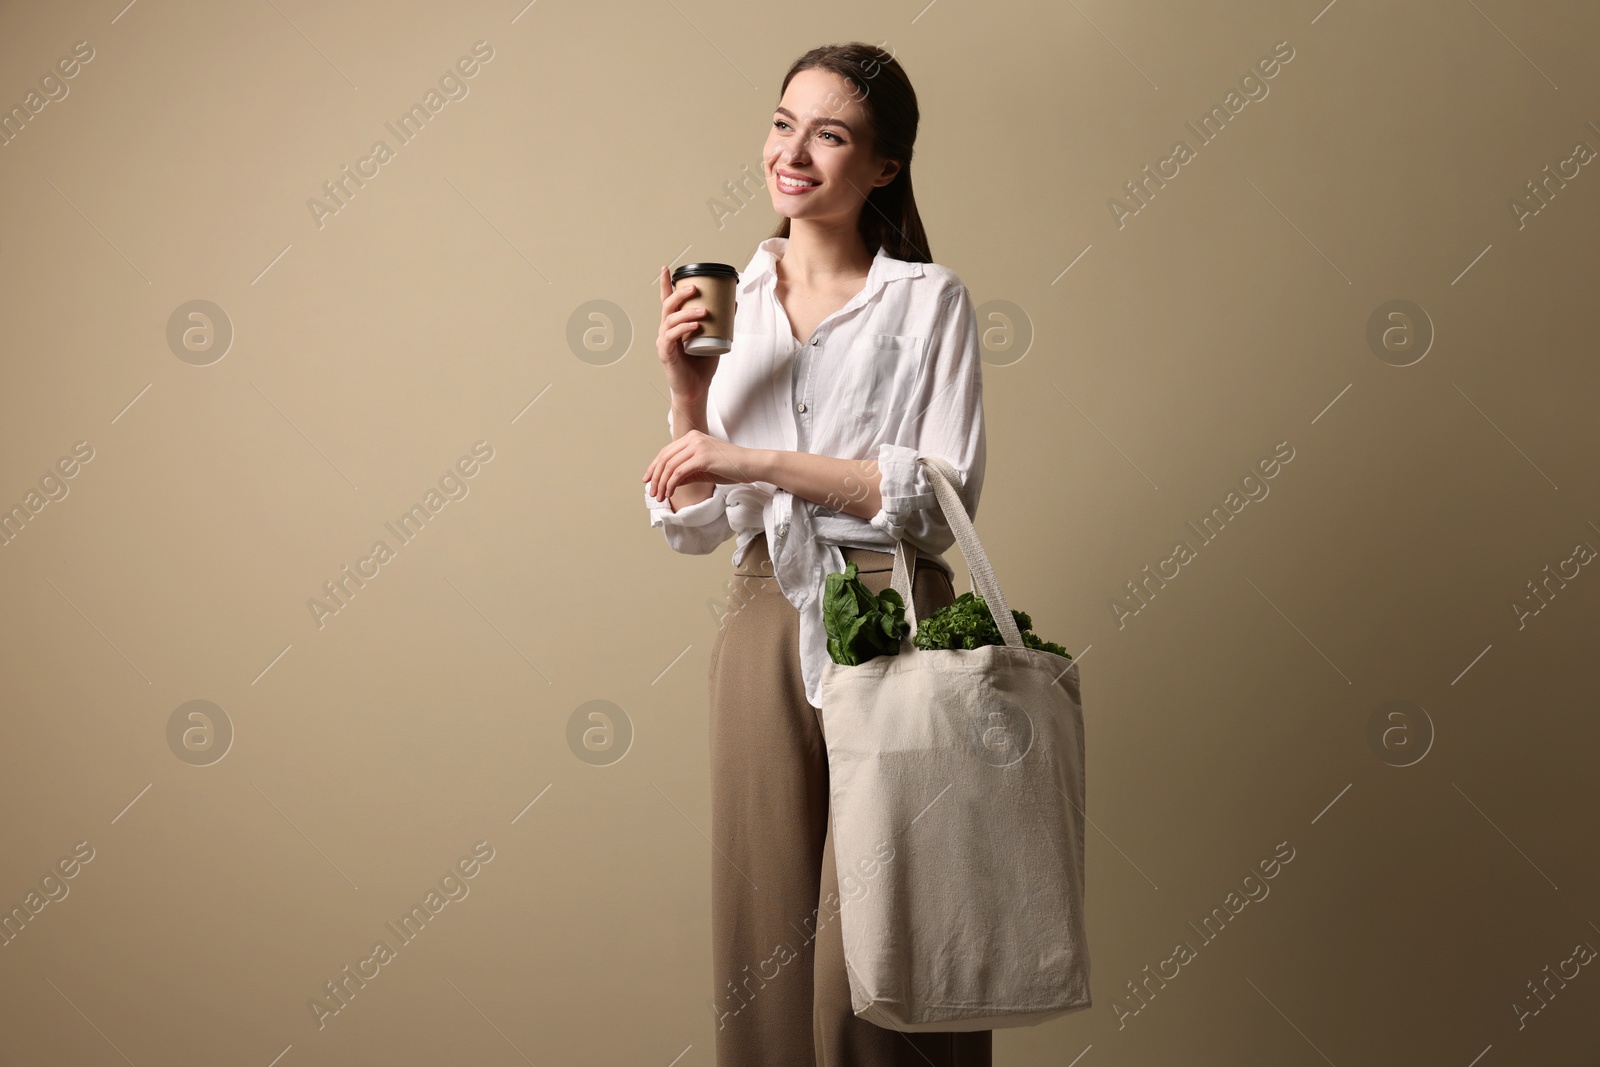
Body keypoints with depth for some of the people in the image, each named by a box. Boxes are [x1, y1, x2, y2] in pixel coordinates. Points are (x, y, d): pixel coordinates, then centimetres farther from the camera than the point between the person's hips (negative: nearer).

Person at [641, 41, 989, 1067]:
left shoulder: (929, 299, -1)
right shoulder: (731, 302, 9)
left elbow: (945, 495, -11)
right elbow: (694, 524, 9)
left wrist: (756, 460, -14)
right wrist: (687, 395, -7)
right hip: (763, 625, 4)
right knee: (767, 931, 9)